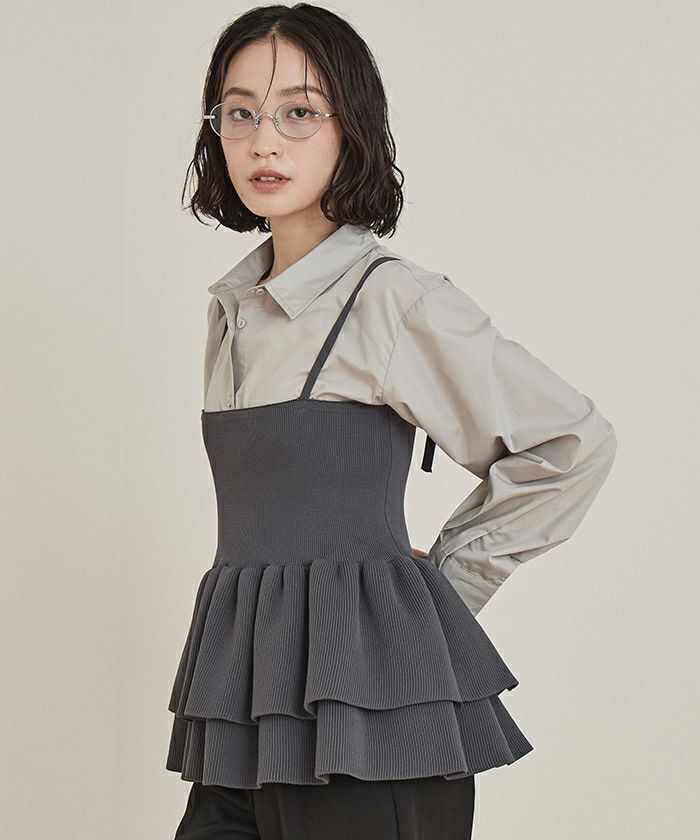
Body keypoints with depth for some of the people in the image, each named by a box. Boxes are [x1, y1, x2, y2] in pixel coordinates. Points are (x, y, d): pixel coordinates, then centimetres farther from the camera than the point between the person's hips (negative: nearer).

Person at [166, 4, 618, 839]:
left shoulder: (394, 299, -8)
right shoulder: (233, 307, 13)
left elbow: (574, 442, -5)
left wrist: (451, 575, 1)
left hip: (360, 697, -6)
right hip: (248, 689, 6)